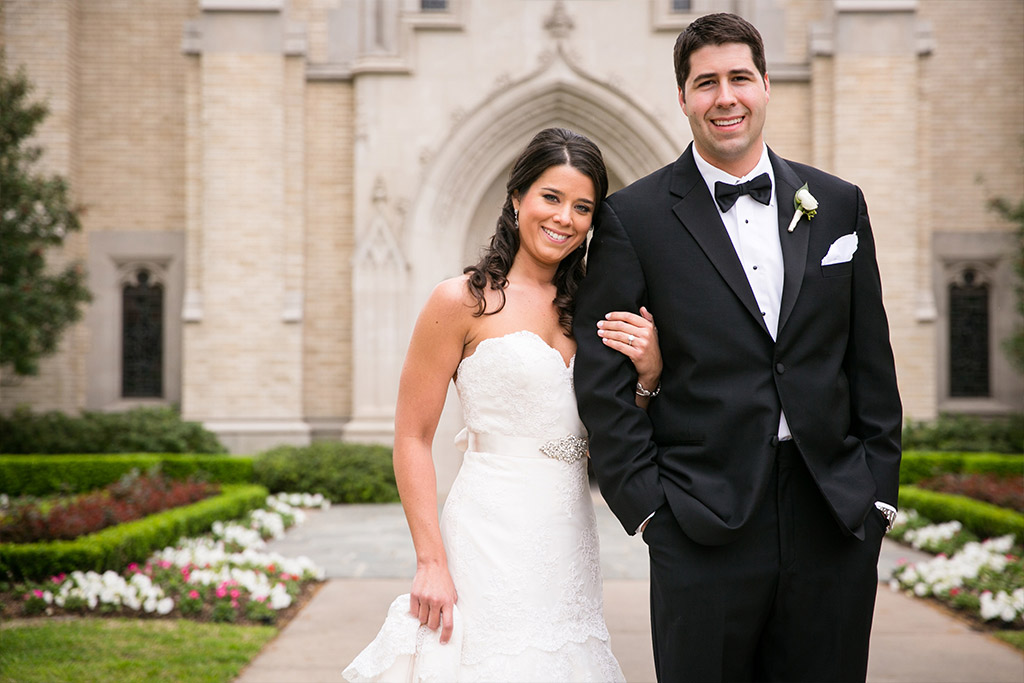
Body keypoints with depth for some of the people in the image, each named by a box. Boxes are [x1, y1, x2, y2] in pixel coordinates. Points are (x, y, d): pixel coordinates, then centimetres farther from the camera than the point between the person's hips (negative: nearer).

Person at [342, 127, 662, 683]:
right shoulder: (464, 300, -6)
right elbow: (411, 439, -7)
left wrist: (649, 373, -5)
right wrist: (431, 562, -14)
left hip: (569, 546, 6)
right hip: (492, 543, -6)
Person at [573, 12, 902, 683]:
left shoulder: (839, 205, 9)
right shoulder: (634, 218, -1)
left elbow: (872, 365, 11)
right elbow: (603, 381, -2)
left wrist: (879, 490, 6)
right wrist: (645, 502, -7)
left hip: (836, 521, 3)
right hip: (703, 528, -3)